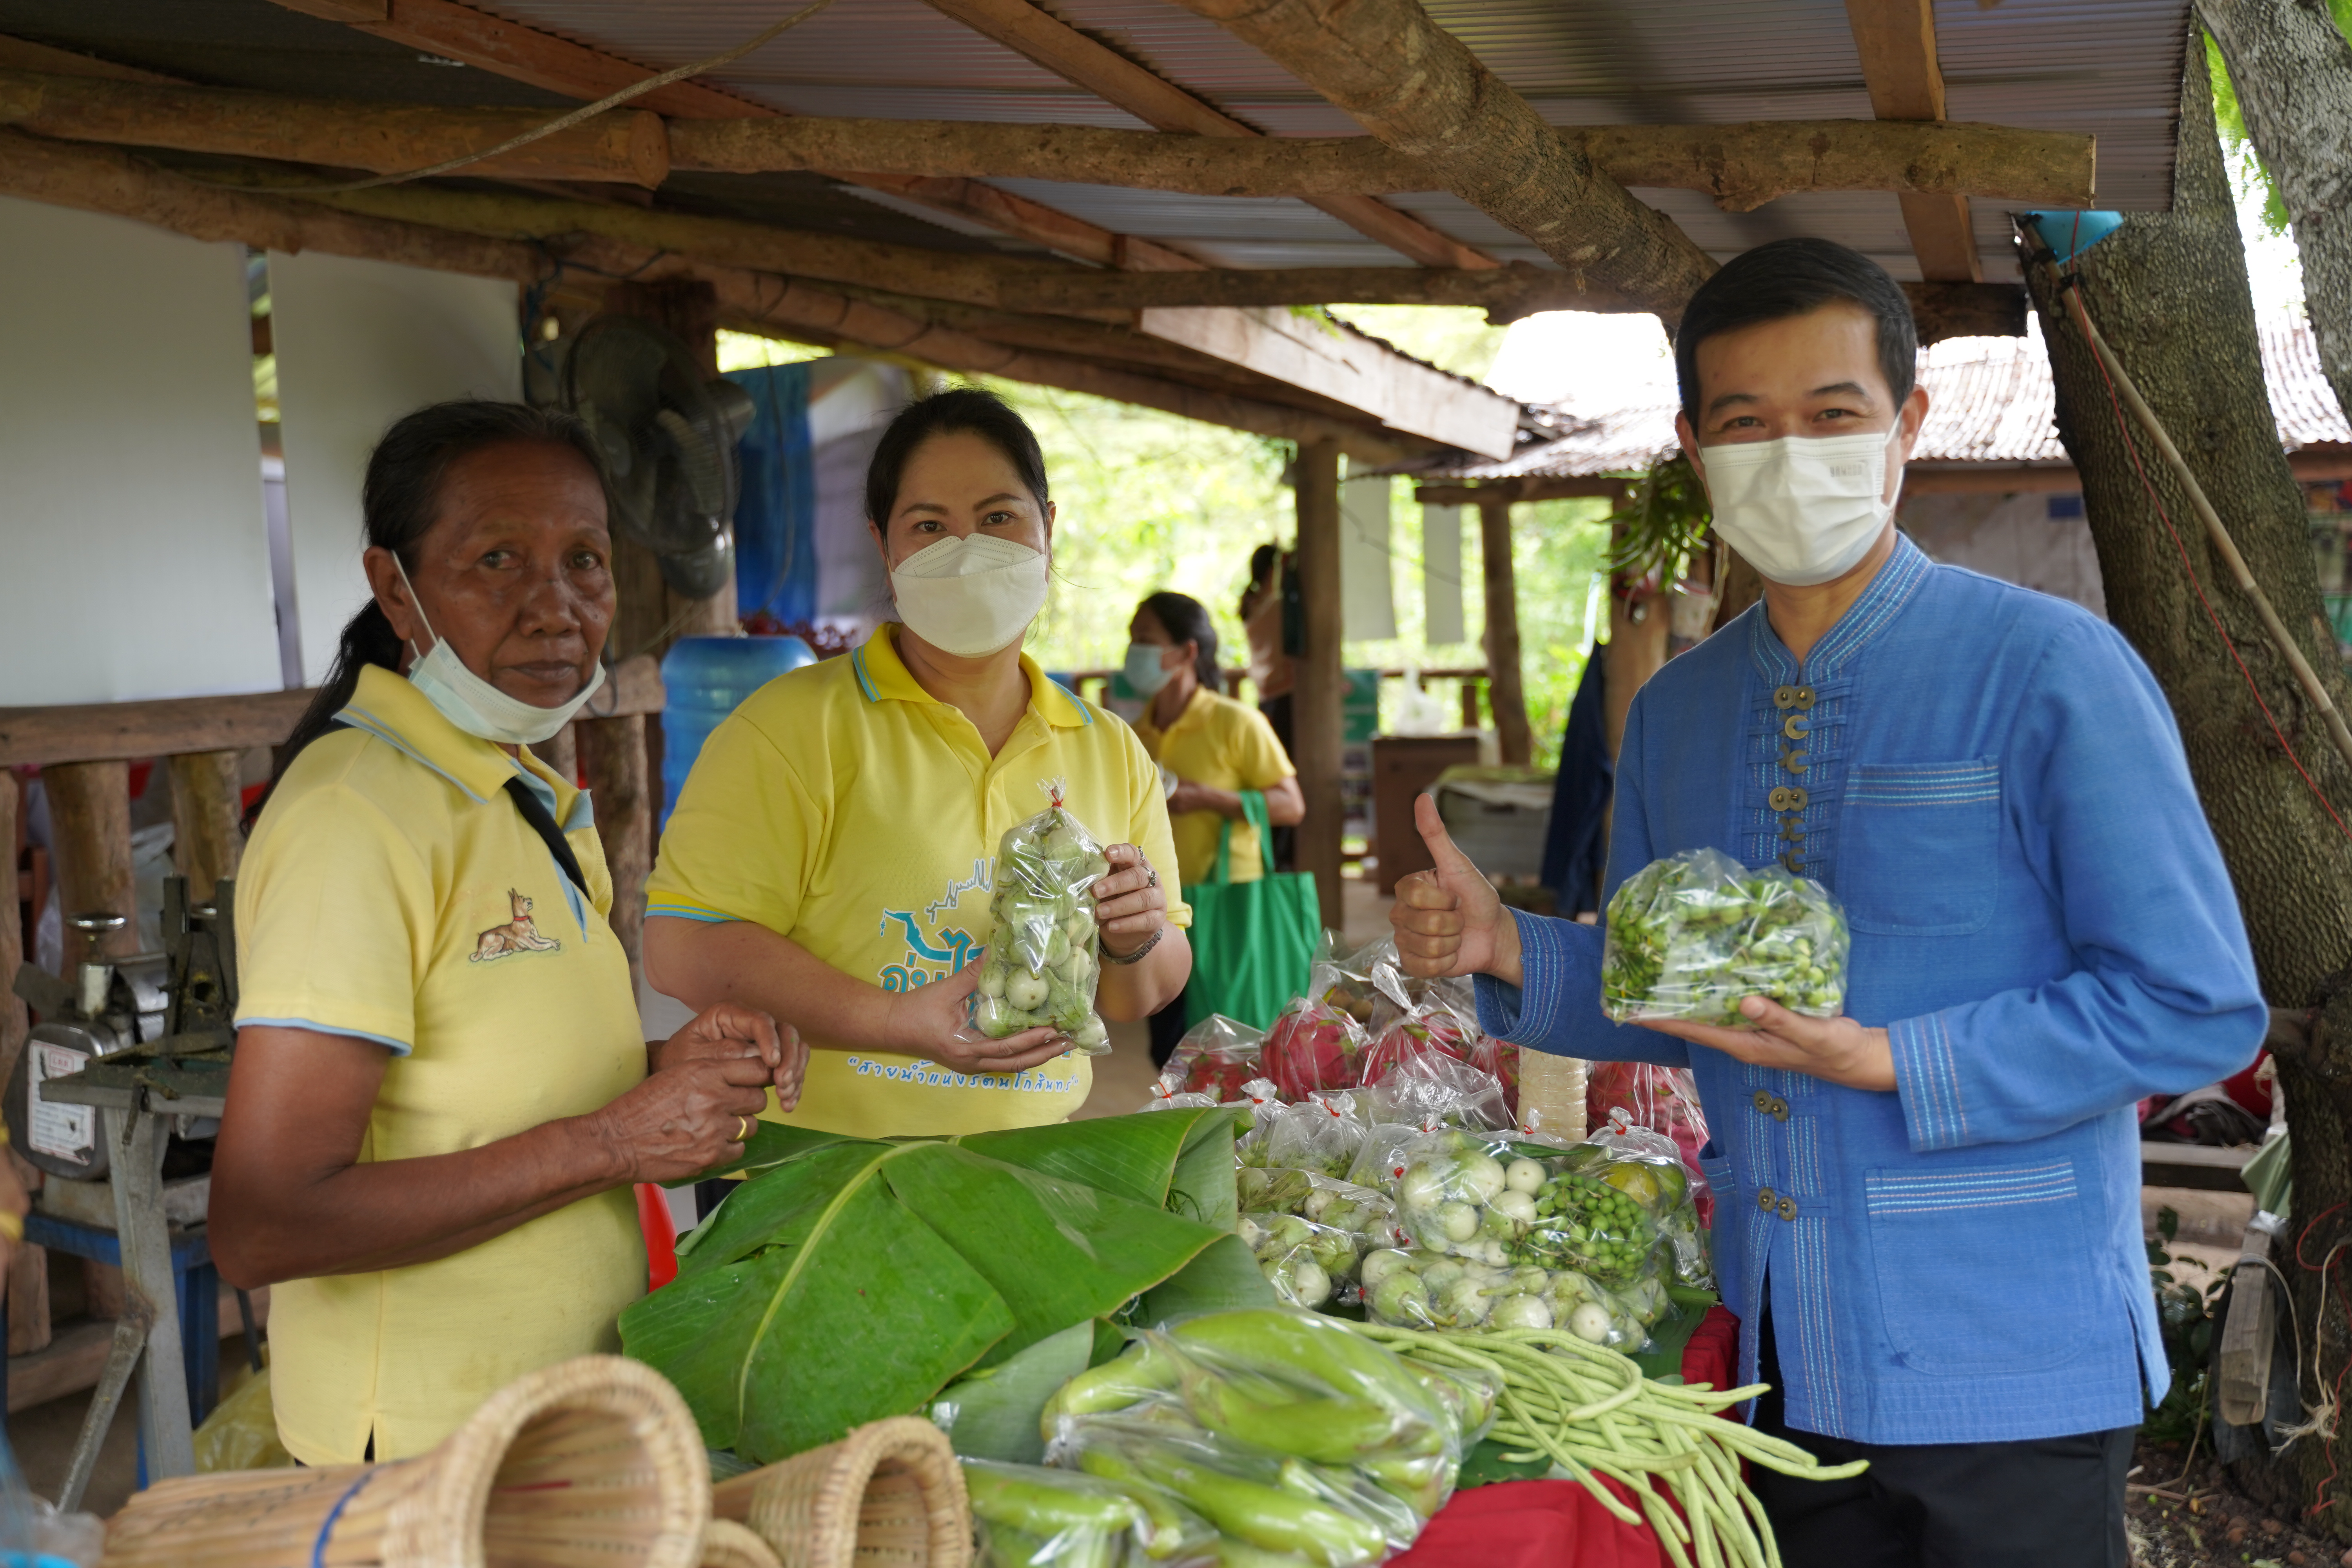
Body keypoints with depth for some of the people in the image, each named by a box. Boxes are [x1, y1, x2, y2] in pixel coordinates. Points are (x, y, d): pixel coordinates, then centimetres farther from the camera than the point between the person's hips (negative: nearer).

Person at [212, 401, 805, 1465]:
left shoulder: (530, 791, 7)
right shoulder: (355, 813, -22)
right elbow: (261, 1228, -26)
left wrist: (667, 1064, -6)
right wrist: (611, 1142, -24)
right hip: (428, 1455, -9)